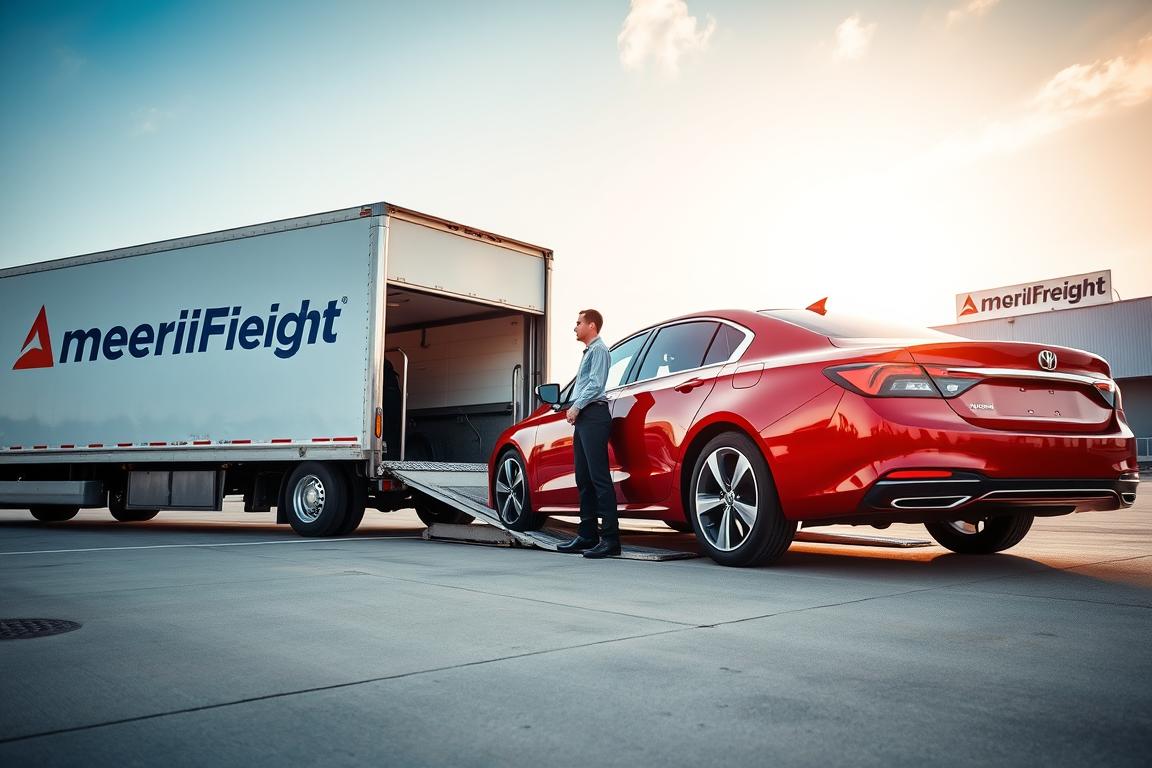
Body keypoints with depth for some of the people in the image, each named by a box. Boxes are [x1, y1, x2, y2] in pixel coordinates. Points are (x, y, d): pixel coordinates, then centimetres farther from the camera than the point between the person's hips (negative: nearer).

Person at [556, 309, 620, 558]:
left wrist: (577, 407, -13)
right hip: (583, 417, 10)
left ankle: (610, 539, -15)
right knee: (584, 478, 9)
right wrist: (574, 409, 12)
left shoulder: (599, 349, -3)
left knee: (599, 477, -13)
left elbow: (596, 384, -13)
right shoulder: (588, 351, 26)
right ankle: (587, 535, 14)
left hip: (594, 416, -10)